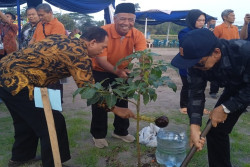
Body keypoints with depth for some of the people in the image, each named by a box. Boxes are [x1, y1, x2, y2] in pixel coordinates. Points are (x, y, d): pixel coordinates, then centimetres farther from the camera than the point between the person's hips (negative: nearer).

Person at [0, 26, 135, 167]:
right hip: (15, 80, -10)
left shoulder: (63, 39, 11)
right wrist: (116, 109, -5)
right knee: (53, 122, -2)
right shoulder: (79, 53, -14)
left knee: (26, 118, 26)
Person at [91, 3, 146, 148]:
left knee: (122, 100, 11)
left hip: (122, 70, 4)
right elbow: (101, 60, -34)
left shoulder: (137, 35, -22)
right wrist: (117, 71, -52)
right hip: (100, 70, -3)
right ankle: (99, 135, 20)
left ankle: (121, 131, 31)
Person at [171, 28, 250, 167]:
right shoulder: (196, 63, -24)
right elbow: (196, 93, -22)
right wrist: (194, 124, -33)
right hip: (234, 88, 4)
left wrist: (225, 108, -32)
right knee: (214, 129, 0)